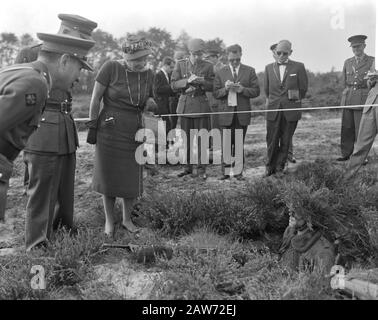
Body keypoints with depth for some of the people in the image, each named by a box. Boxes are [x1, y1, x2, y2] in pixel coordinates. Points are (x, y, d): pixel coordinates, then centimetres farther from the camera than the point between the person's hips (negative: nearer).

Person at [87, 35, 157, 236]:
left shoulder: (148, 74, 2)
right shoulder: (111, 68, -10)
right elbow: (95, 99, -5)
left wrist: (150, 102, -3)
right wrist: (92, 126, -4)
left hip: (135, 132, 4)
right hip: (110, 130, -3)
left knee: (133, 178, 7)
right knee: (109, 176, 6)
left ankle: (127, 219, 28)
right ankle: (109, 221, 24)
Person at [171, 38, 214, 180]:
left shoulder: (208, 66, 3)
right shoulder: (180, 64, 6)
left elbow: (212, 87, 5)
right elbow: (174, 84, 2)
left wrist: (202, 82, -15)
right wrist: (187, 81, -15)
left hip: (201, 106, -2)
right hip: (185, 105, 2)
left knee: (202, 139, -3)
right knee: (186, 138, 6)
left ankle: (201, 169, 5)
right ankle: (188, 167, 18)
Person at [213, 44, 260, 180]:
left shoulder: (250, 71, 7)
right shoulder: (221, 72, 8)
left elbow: (256, 91, 2)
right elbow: (216, 93, 4)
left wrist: (242, 90, -14)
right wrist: (225, 89, -16)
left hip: (242, 113, 0)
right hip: (226, 112, 0)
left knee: (239, 144, 4)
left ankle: (238, 171, 11)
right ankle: (225, 171, 8)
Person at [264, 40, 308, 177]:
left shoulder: (298, 67, 1)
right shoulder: (269, 68, 8)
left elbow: (303, 88, 7)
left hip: (291, 109, -1)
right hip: (273, 109, 2)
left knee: (285, 141, 4)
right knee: (272, 140, 1)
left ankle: (280, 167, 17)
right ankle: (270, 167, 16)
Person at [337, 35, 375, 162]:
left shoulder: (372, 61, 2)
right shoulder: (347, 62, 15)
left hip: (363, 100, -4)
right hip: (347, 100, 4)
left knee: (361, 130, -4)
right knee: (346, 129, 5)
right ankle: (346, 154, 13)